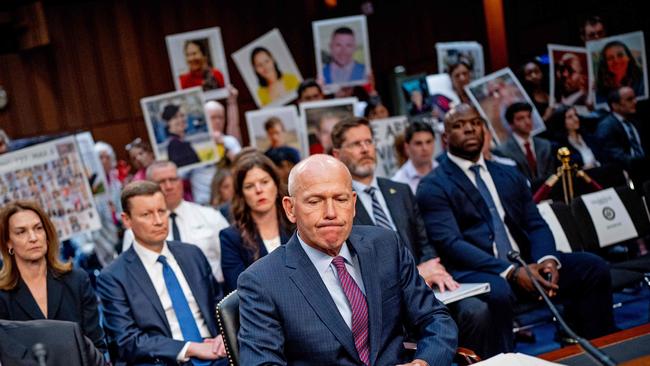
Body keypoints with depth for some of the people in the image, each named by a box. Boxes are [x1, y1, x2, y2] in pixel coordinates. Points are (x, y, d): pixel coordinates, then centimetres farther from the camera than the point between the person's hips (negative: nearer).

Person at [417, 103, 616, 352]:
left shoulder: (509, 176, 21)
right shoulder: (433, 187, 1)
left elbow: (536, 225, 14)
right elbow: (450, 244, -12)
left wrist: (547, 259, -11)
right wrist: (511, 272, -23)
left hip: (524, 262, 6)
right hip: (475, 271, -6)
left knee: (594, 268, -12)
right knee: (497, 291, -38)